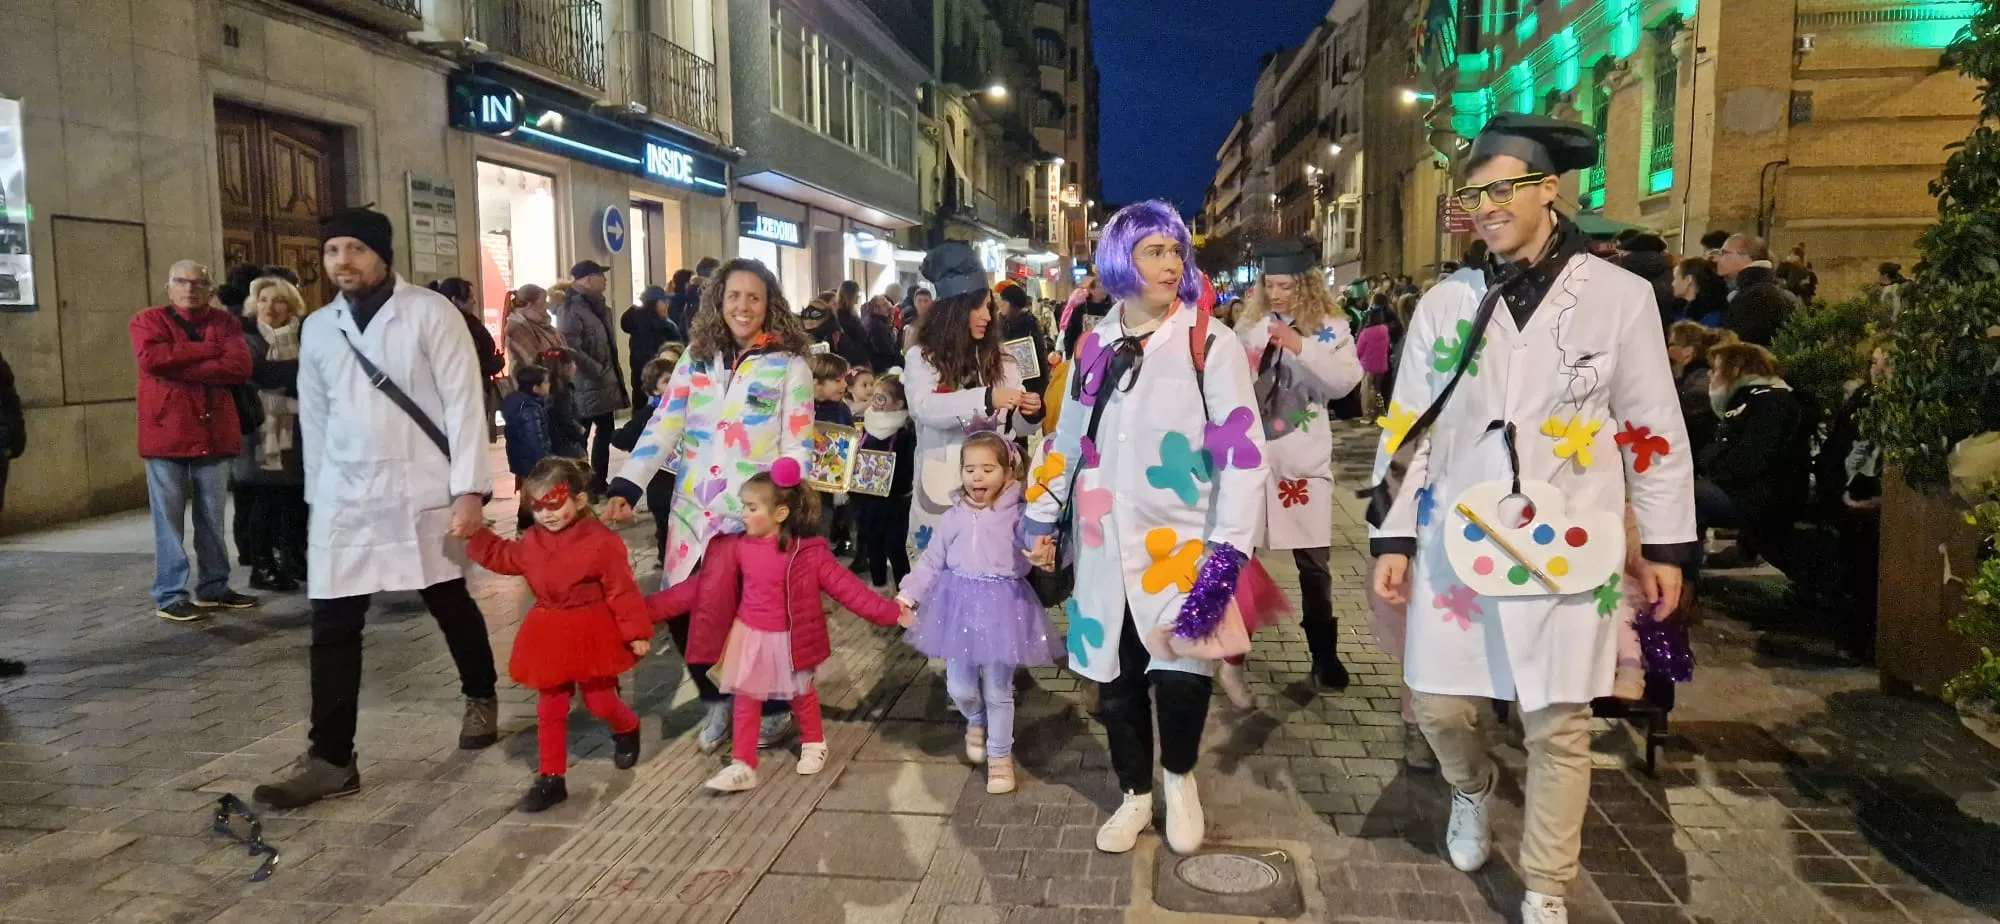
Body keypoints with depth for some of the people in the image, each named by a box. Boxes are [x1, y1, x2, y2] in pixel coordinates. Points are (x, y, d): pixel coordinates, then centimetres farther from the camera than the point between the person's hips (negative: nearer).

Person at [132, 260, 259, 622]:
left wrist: (180, 368, -13)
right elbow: (151, 359, -18)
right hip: (166, 433, -3)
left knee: (213, 518, 11)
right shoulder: (148, 321, 3)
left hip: (215, 433, 3)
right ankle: (170, 595, 7)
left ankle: (213, 588, 20)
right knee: (169, 519, 1)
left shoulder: (225, 322, 9)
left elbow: (241, 366, -8)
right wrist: (209, 350, -13)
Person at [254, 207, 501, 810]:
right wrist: (317, 496, 14)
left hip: (422, 495, -4)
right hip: (345, 499, 4)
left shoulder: (431, 313, -6)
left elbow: (464, 403, -11)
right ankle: (331, 760, 7)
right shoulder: (317, 328, 9)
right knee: (332, 628, 0)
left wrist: (469, 490, -17)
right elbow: (314, 419, 15)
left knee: (450, 605, 12)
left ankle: (481, 699, 36)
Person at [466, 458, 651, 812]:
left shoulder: (601, 541, -19)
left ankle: (628, 730, 42)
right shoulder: (533, 541, 0)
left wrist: (637, 632, -15)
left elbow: (622, 591, -17)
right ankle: (550, 778, 15)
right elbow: (503, 557, 19)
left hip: (591, 636, -5)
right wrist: (474, 534, 9)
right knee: (550, 709, 7)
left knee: (600, 702, 8)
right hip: (551, 637, 5)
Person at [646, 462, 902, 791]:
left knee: (802, 694, 18)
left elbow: (845, 586, -14)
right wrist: (649, 607, -6)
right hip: (750, 639, 2)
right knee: (745, 701, 8)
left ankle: (814, 744, 44)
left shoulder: (807, 551, -18)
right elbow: (700, 586, -4)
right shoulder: (737, 547, -9)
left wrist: (888, 612, -18)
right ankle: (742, 766, 20)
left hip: (788, 640, -2)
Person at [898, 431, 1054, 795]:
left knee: (998, 690, 8)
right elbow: (931, 562, 10)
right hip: (960, 605, 3)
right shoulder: (954, 517, 4)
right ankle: (976, 722, 43)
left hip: (1001, 608, -3)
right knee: (959, 687, 9)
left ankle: (1000, 757, 27)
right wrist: (908, 595, 6)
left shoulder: (1018, 515, -7)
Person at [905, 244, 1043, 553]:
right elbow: (924, 408, -21)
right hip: (943, 489, -2)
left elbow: (1017, 427, 7)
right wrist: (985, 398, -33)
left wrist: (1030, 415, -16)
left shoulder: (999, 358, 8)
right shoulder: (921, 357, -2)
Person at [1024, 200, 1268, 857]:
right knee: (1116, 676, 9)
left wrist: (1227, 550, -17)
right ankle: (1136, 796, 32)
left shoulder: (1209, 342, -6)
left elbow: (1242, 450, -10)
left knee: (1180, 675, -13)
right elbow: (1066, 436, 19)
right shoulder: (1094, 345, 8)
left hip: (1181, 545, -4)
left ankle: (1180, 780, 19)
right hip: (1106, 546, 4)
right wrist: (1042, 519, 18)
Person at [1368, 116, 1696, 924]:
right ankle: (1473, 792, 44)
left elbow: (1654, 429, 2)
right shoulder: (1445, 302, 2)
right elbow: (1407, 427, 4)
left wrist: (1664, 546, 3)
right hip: (1457, 544, 2)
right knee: (1438, 705, 9)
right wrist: (1391, 538, 2)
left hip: (1567, 549, -2)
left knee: (1559, 727, 6)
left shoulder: (1621, 296, -3)